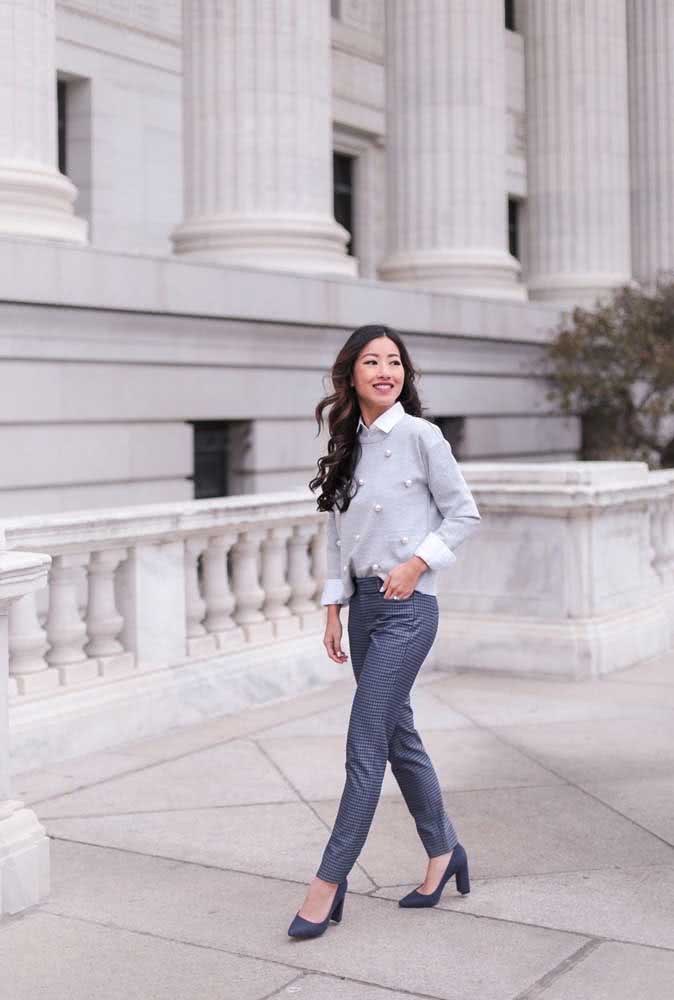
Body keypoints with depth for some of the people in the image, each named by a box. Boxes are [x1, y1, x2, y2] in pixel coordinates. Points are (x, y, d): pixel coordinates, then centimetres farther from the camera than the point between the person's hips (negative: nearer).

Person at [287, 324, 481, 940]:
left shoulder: (420, 436, -8)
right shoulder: (348, 446, 10)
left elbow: (464, 514, -4)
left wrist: (416, 563, -14)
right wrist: (333, 608, 10)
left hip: (407, 606, -7)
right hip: (363, 604, 7)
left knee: (365, 746, -7)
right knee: (399, 737, 15)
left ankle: (329, 882, 0)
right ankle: (444, 851, 31)